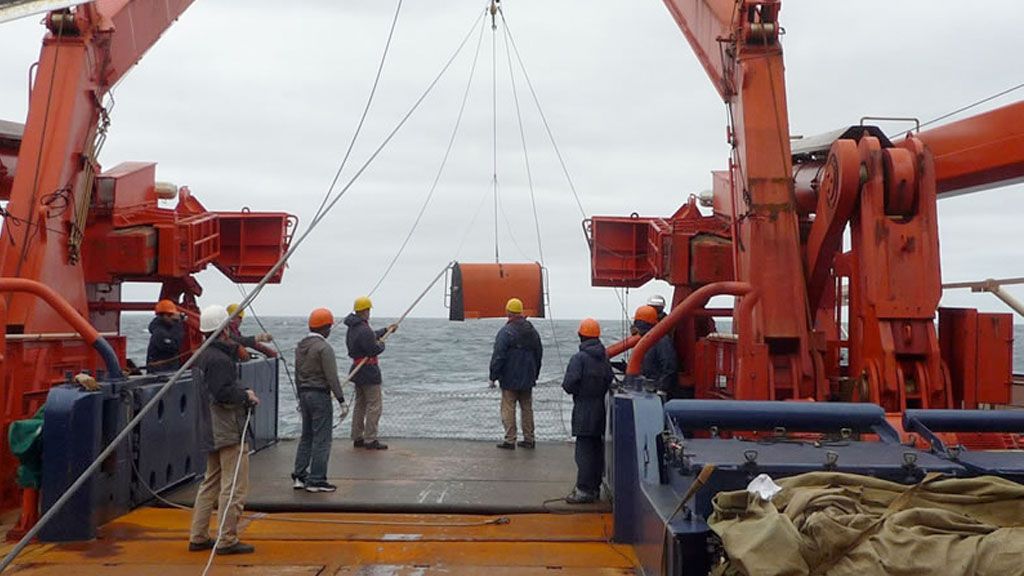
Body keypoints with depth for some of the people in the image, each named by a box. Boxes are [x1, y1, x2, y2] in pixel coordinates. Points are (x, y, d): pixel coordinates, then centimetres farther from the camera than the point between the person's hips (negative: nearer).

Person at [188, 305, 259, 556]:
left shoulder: (203, 356, 14)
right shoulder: (220, 359, -19)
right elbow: (224, 394, -25)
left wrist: (242, 391, 7)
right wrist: (247, 395, -9)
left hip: (211, 432, 11)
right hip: (230, 432, -11)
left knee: (211, 483, 17)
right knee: (234, 487, -4)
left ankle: (198, 537, 22)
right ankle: (227, 540, 1)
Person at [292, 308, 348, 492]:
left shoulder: (300, 346, 10)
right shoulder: (324, 348, -16)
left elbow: (297, 373, 16)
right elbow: (332, 377, -19)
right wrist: (341, 401, -16)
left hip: (304, 394, 9)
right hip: (320, 395, -9)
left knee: (306, 436, 17)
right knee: (322, 439, -2)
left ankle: (299, 477, 19)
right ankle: (316, 480, 1)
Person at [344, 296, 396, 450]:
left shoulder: (353, 327, 10)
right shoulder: (364, 330, -23)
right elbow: (375, 350, -23)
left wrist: (386, 330, 28)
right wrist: (382, 344, -2)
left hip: (357, 370, 10)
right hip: (369, 371, -10)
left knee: (360, 404, 17)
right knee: (374, 406, -4)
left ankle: (357, 438, 22)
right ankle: (370, 440, -2)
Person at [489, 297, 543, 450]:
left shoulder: (505, 332, -14)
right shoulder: (532, 331, 9)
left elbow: (498, 356, -15)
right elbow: (539, 354, 18)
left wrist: (493, 377, -7)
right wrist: (535, 375, 26)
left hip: (510, 380, -6)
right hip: (528, 380, 6)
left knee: (508, 409, 0)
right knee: (527, 408, 13)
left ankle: (510, 440, 0)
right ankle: (529, 439, 16)